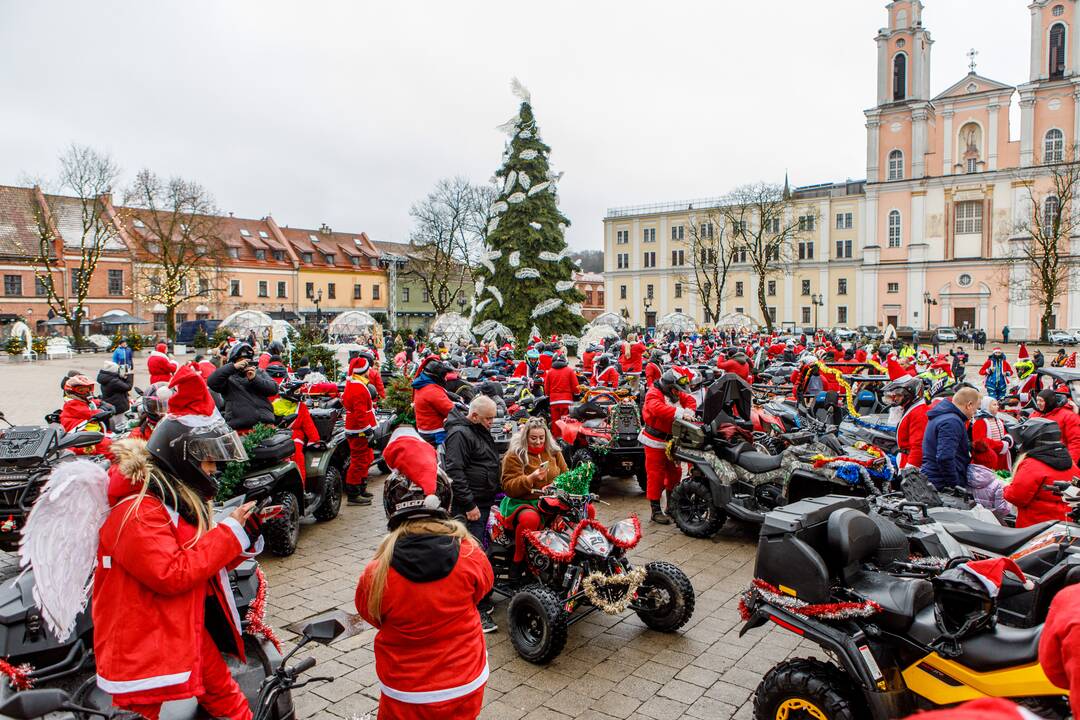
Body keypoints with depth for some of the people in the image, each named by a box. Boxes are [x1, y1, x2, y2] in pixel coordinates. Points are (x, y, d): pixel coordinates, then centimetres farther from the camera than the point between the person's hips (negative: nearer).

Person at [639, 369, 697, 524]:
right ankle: (656, 510, 0)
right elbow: (658, 408, -34)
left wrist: (688, 412, -17)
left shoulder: (676, 393, 10)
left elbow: (690, 400, 5)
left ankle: (672, 505, 31)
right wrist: (680, 413, -44)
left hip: (671, 440, 9)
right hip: (655, 441, -9)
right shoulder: (654, 394, -16)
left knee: (675, 473, 16)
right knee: (656, 475, -6)